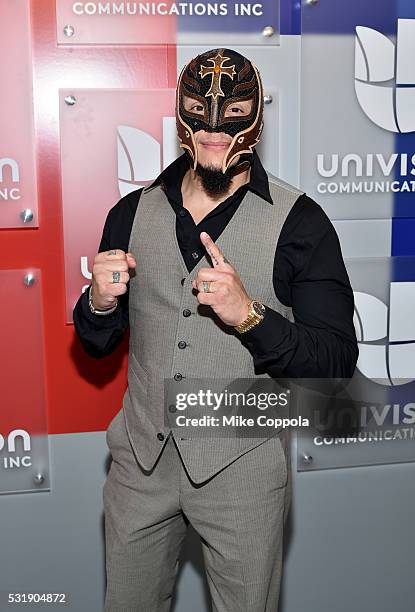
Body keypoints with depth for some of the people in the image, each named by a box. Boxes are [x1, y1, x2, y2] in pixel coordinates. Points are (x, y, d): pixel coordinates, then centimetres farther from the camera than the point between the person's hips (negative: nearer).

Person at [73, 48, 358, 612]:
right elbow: (96, 344, 9)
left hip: (242, 464, -3)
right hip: (140, 457, 4)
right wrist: (99, 303, -13)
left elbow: (337, 362, -14)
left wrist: (248, 314, -28)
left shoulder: (299, 222, -10)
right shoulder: (132, 213, 1)